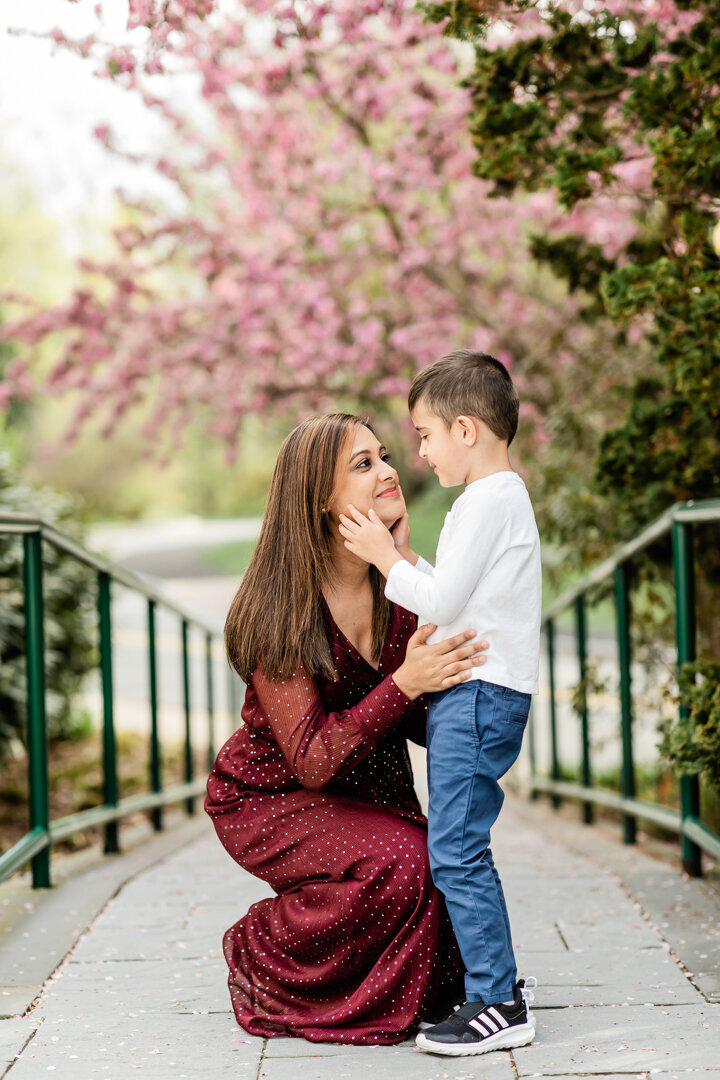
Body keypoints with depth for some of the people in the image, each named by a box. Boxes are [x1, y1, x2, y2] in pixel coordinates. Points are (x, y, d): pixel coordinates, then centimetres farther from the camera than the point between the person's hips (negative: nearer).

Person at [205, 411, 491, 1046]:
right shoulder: (283, 608, -23)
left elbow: (418, 725, 1)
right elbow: (311, 761, -27)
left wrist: (458, 685, -19)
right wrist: (405, 682, -36)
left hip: (367, 795, 6)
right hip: (268, 799, -6)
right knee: (398, 860, -30)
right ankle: (262, 964, -5)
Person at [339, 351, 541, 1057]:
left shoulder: (489, 500, -13)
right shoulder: (500, 497, 20)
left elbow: (442, 603, -16)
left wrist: (385, 558, -5)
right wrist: (402, 555, 13)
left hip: (477, 695, -11)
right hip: (471, 692, 11)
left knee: (455, 851, -11)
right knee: (459, 847, 13)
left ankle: (498, 1004, -10)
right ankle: (497, 981, 20)